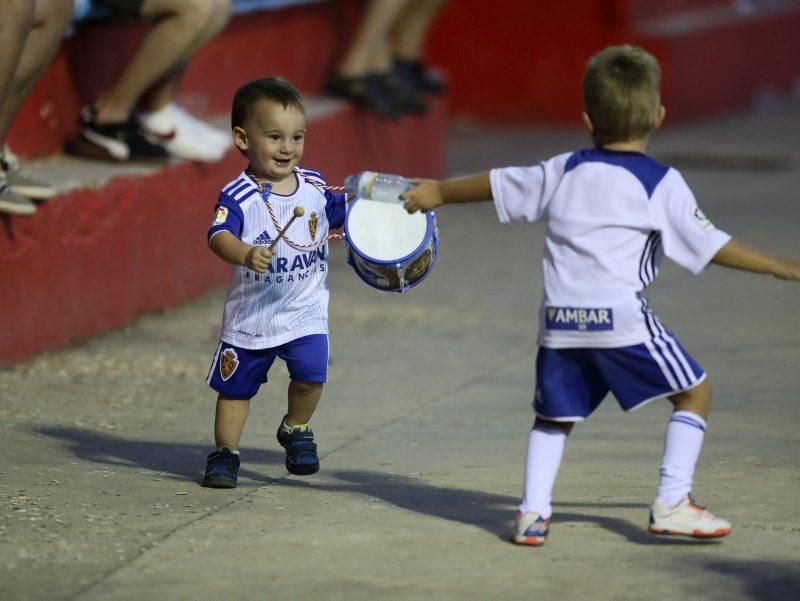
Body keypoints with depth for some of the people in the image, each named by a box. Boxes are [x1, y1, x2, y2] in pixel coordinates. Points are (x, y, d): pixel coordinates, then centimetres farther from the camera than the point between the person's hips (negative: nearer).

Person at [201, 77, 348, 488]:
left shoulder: (314, 187, 0)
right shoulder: (238, 197, -17)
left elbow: (336, 216, 20)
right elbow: (219, 235, -33)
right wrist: (245, 254, -52)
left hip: (305, 310, 2)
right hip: (251, 314, -2)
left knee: (311, 375, -13)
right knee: (236, 387, 9)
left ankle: (296, 429, 16)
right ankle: (225, 452, 27)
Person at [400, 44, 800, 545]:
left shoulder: (564, 171, 15)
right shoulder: (662, 184, 2)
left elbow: (496, 184, 27)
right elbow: (712, 247, 1)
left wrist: (438, 193, 44)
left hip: (560, 320, 4)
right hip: (621, 313, -4)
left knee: (555, 416, 21)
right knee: (695, 392, 9)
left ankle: (533, 512, 6)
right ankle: (672, 503, 2)